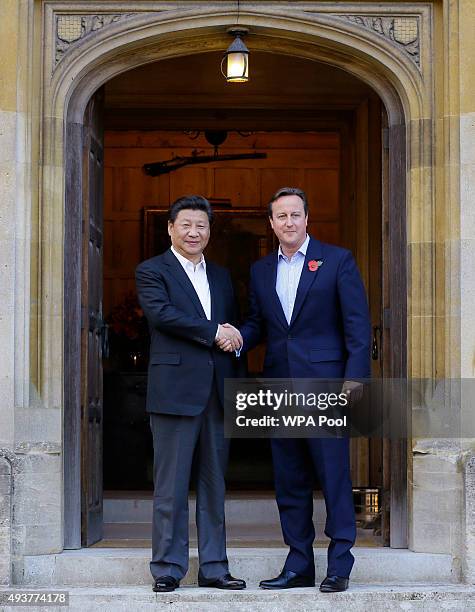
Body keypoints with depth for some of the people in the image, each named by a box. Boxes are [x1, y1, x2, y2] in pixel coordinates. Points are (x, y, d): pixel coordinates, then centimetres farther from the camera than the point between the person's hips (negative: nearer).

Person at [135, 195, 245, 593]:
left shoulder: (221, 277, 19)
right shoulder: (152, 271, 2)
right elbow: (161, 313, -15)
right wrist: (214, 332, -12)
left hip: (218, 392, 5)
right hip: (176, 391, -5)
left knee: (214, 485, 9)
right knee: (172, 486, -2)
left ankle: (214, 568, 15)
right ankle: (168, 570, 5)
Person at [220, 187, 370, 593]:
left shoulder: (337, 260, 1)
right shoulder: (261, 270, 15)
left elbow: (358, 322, -3)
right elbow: (257, 323, 16)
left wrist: (355, 375, -12)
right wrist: (236, 338, -7)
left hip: (325, 384, -5)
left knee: (334, 475, -5)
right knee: (289, 480, 8)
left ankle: (339, 566, 2)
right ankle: (299, 566, 15)